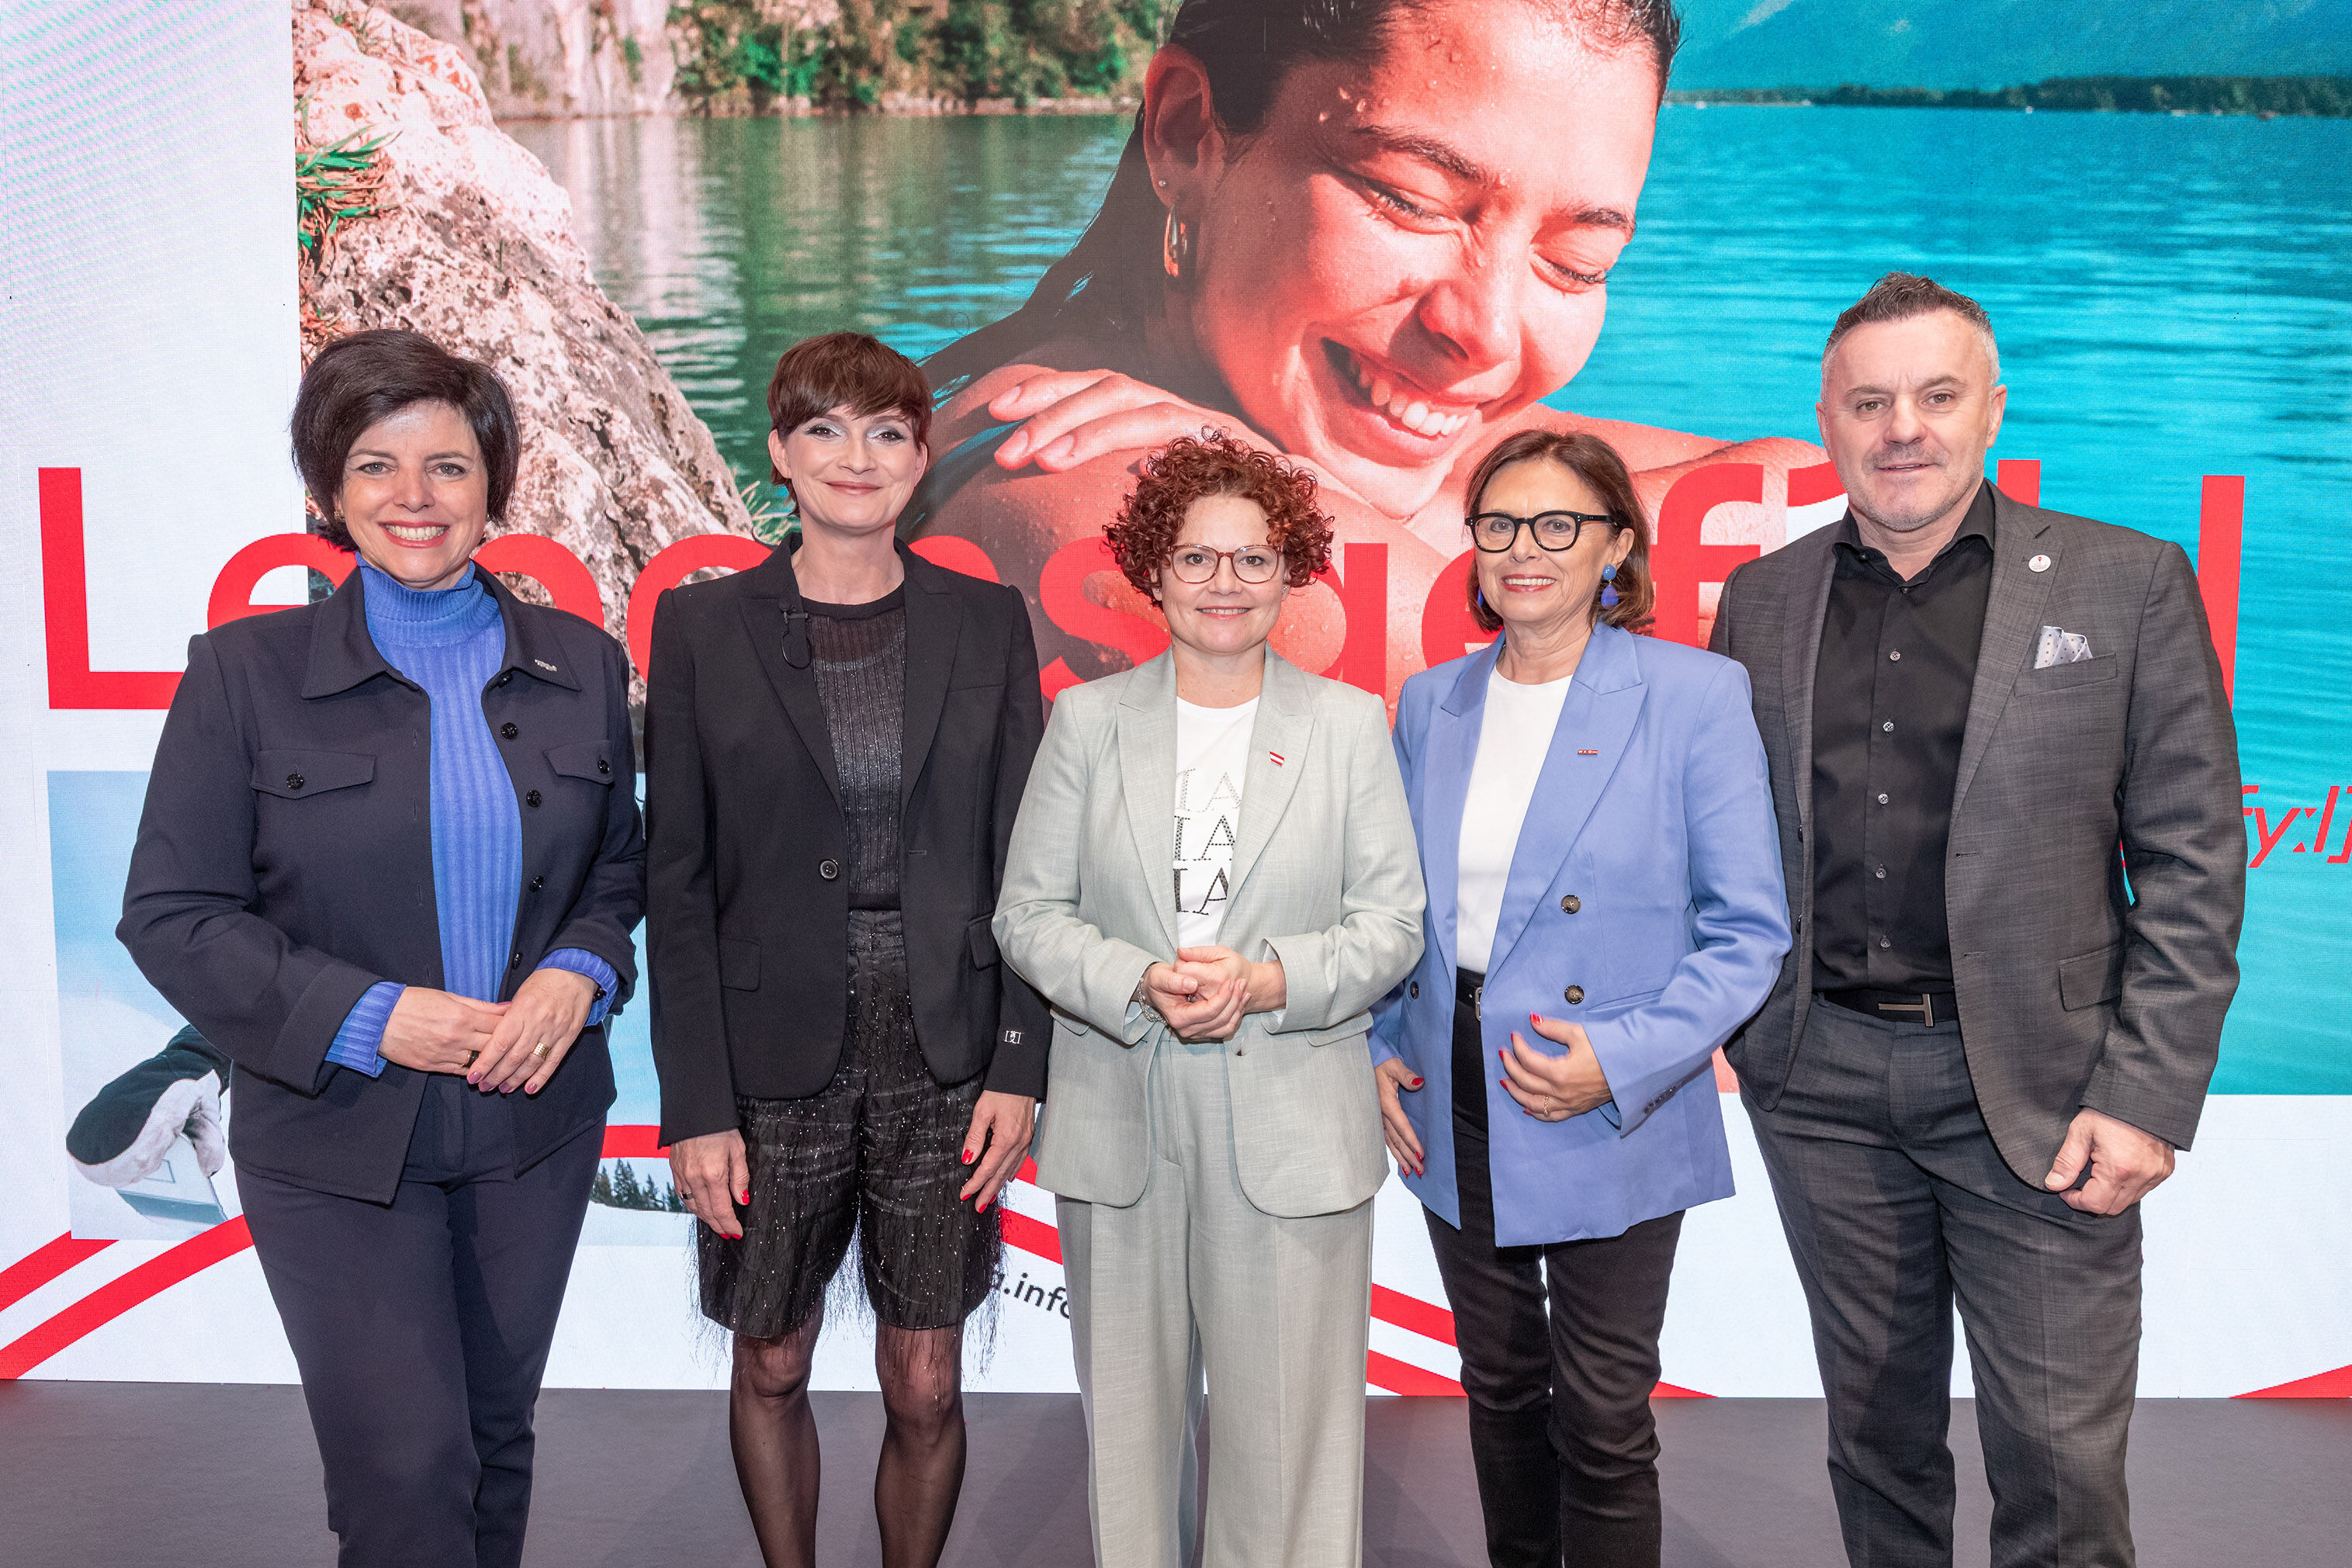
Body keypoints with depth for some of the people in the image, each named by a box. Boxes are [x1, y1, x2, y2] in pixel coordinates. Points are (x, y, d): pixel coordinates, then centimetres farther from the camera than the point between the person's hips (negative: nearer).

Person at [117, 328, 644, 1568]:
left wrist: (581, 972, -11)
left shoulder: (579, 664, 2)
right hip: (338, 1140, -3)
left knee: (497, 1441, 19)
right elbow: (171, 917, -7)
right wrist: (368, 1016, -18)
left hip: (535, 1123, 3)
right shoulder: (246, 671, -6)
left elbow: (619, 869, 11)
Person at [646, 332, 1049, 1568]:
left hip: (942, 1062, 1)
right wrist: (695, 1103, -6)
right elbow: (677, 884, -2)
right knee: (771, 1365, 15)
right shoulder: (703, 628, 0)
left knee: (927, 1387, 9)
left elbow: (1021, 865, 3)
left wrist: (1017, 1068, -4)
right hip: (774, 1064, 0)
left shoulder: (986, 623, 3)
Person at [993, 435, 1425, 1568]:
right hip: (1119, 1129, 1)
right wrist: (1138, 985, -14)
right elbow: (1027, 912, 4)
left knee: (1288, 1424, 3)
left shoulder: (1351, 723, 7)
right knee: (1128, 1414, 11)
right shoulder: (1087, 719, 7)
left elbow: (1392, 921, 2)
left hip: (1291, 1132, -1)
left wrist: (1270, 980, -15)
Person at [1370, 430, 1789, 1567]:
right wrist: (1380, 1048, 2)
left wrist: (1624, 1062, -19)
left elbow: (1749, 932, -9)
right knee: (1498, 1389, 19)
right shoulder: (1431, 703, 5)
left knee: (1602, 1419, 7)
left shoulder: (1695, 696, -9)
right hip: (1454, 1115, 5)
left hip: (1612, 1128, -4)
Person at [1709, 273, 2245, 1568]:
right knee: (1876, 1424, 17)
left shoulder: (2128, 583, -2)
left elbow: (2191, 865, -4)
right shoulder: (1761, 599, 6)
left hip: (2035, 1080, -2)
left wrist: (2147, 1097, -10)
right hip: (1822, 1076, 3)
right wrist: (1735, 1017, 3)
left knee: (2062, 1458, 3)